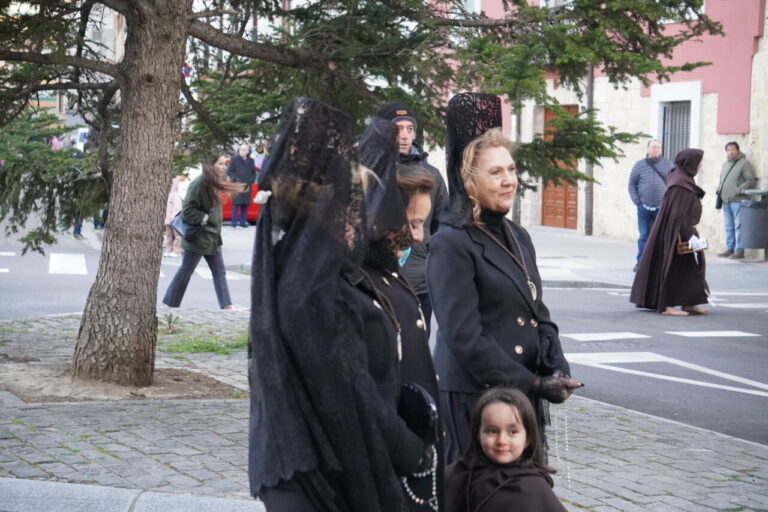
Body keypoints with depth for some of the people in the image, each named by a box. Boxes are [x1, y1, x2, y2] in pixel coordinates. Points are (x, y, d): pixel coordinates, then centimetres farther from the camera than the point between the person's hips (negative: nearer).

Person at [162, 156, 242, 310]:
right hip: (197, 238, -9)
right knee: (185, 272, 2)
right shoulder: (199, 184, -21)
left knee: (219, 272, 6)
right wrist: (206, 219, -20)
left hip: (212, 238, 9)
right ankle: (170, 303, 14)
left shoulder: (214, 184, 9)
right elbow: (187, 212, -22)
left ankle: (226, 305, 7)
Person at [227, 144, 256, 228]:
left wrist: (250, 183, 2)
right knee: (236, 204, -7)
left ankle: (243, 222, 5)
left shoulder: (251, 161, 15)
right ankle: (234, 222, -5)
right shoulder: (234, 159, 6)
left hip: (247, 187, 3)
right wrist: (236, 180, -9)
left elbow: (254, 173, 16)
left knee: (245, 205, 1)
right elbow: (229, 172, 3)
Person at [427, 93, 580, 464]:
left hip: (525, 397, 7)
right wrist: (534, 384, -15)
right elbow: (464, 339, -16)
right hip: (473, 398, -7)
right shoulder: (451, 244, -11)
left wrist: (556, 371, -1)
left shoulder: (517, 238, 13)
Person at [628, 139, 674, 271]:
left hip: (662, 208, 0)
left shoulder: (668, 165, 4)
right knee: (644, 236, 4)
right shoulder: (639, 165, 5)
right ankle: (640, 262, 10)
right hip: (644, 207, 0)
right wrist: (636, 201, -2)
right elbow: (632, 183, 8)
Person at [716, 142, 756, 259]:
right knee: (729, 226, 11)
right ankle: (730, 249, 16)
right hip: (726, 200, 8)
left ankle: (739, 251, -8)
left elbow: (751, 181, -8)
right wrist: (719, 190, 13)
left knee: (739, 226, -9)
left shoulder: (744, 163, -3)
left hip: (738, 201, -8)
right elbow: (721, 179, 31)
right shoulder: (725, 164, 21)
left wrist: (739, 190, -16)